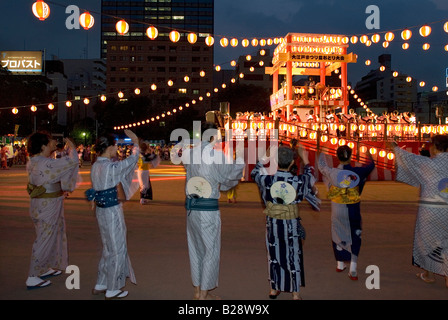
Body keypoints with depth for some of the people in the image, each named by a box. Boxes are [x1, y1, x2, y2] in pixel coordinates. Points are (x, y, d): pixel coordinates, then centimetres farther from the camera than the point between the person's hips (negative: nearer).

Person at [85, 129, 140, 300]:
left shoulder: (95, 166, 6)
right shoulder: (111, 167, -20)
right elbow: (132, 159, -8)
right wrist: (135, 142, 5)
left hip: (101, 210, 9)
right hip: (112, 211, -9)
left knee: (108, 248, 21)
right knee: (118, 249, 5)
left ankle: (100, 285, 31)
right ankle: (112, 290, 17)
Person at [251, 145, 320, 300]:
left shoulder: (266, 179, -15)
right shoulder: (298, 181, -16)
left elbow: (254, 172, 10)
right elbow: (310, 177, 9)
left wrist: (266, 156, 17)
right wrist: (305, 159, 23)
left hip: (272, 224, 2)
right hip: (291, 225, -1)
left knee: (274, 256, 18)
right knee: (294, 257, 13)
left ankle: (274, 289, 32)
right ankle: (295, 292, 25)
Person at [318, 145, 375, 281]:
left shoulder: (332, 172, -14)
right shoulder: (358, 172, -12)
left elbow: (322, 167, 9)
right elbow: (371, 165, 9)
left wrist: (321, 155, 29)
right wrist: (370, 156, 31)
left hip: (337, 209, 0)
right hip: (353, 209, 0)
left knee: (338, 234, 18)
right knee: (355, 237, 12)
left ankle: (340, 264, 32)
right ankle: (353, 268, 4)